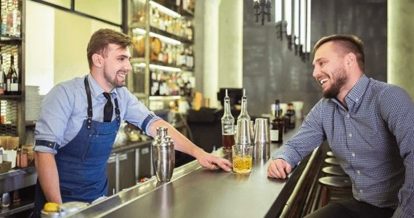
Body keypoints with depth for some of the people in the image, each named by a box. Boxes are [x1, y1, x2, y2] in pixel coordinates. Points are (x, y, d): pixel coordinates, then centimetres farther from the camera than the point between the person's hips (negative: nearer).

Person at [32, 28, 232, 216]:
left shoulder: (122, 96, -3)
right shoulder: (65, 95, -20)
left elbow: (153, 123, -5)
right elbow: (44, 151, -22)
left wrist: (197, 152, -15)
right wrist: (58, 208, -25)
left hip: (98, 196, 5)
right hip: (60, 198, -5)